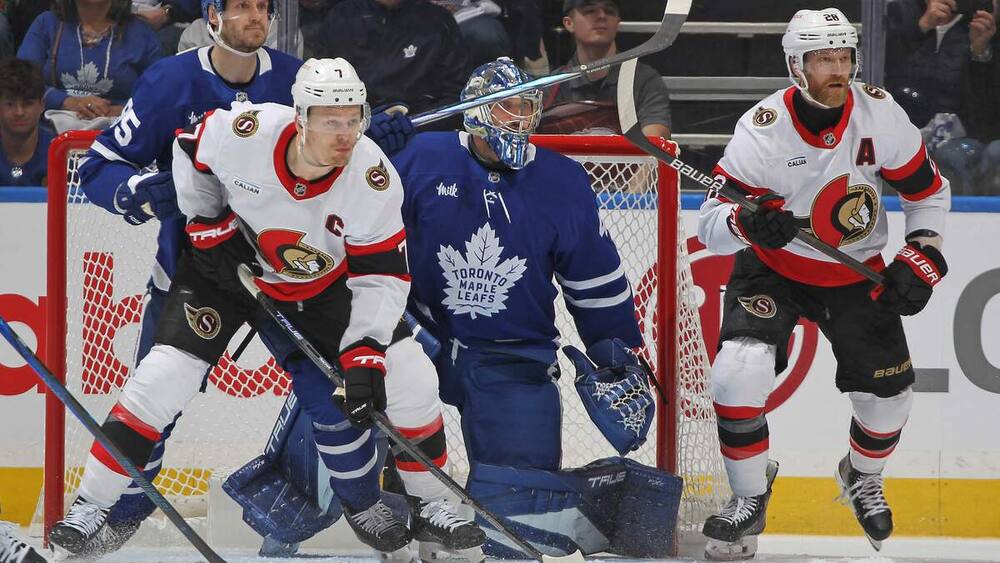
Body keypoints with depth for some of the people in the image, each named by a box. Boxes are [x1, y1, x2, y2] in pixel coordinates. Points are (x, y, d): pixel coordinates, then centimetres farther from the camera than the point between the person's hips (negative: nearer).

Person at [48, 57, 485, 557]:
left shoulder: (374, 179, -28)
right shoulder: (244, 131, -31)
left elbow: (383, 273, -22)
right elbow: (189, 150, -7)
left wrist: (365, 353, -32)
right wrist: (208, 227, -11)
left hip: (321, 284, 2)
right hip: (225, 262, -1)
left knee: (408, 378, -6)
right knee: (166, 375, -14)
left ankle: (429, 504, 15)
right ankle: (90, 506, -3)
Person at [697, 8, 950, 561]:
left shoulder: (881, 115, -16)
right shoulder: (763, 130, -24)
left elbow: (928, 191, 1)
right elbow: (710, 223, -23)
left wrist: (920, 258, -10)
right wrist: (748, 223, -45)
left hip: (857, 274, 3)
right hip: (774, 269, -3)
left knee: (887, 391, 5)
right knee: (739, 370, -24)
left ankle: (862, 477, 40)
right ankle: (749, 498, -4)